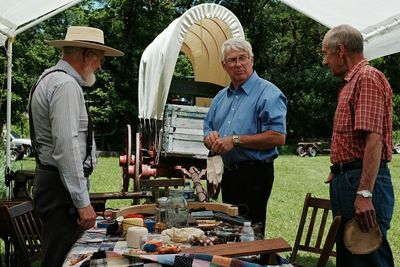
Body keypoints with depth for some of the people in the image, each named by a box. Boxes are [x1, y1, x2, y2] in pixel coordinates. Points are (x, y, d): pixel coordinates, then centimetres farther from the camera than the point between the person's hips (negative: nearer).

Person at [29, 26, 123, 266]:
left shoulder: (50, 79, 16)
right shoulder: (66, 86, -17)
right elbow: (67, 147, -24)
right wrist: (83, 202, -22)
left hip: (50, 181, 10)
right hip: (62, 188, -10)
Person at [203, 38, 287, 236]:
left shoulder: (268, 93, -9)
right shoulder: (221, 97, 15)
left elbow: (278, 137, -20)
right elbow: (207, 131, 21)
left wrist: (236, 140, -20)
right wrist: (211, 138, -4)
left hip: (254, 175, -7)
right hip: (227, 174, 8)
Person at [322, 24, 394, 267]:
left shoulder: (367, 78, -12)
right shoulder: (351, 82, 19)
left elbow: (374, 139, -22)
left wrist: (364, 194, -27)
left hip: (362, 182, -11)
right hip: (346, 181, 11)